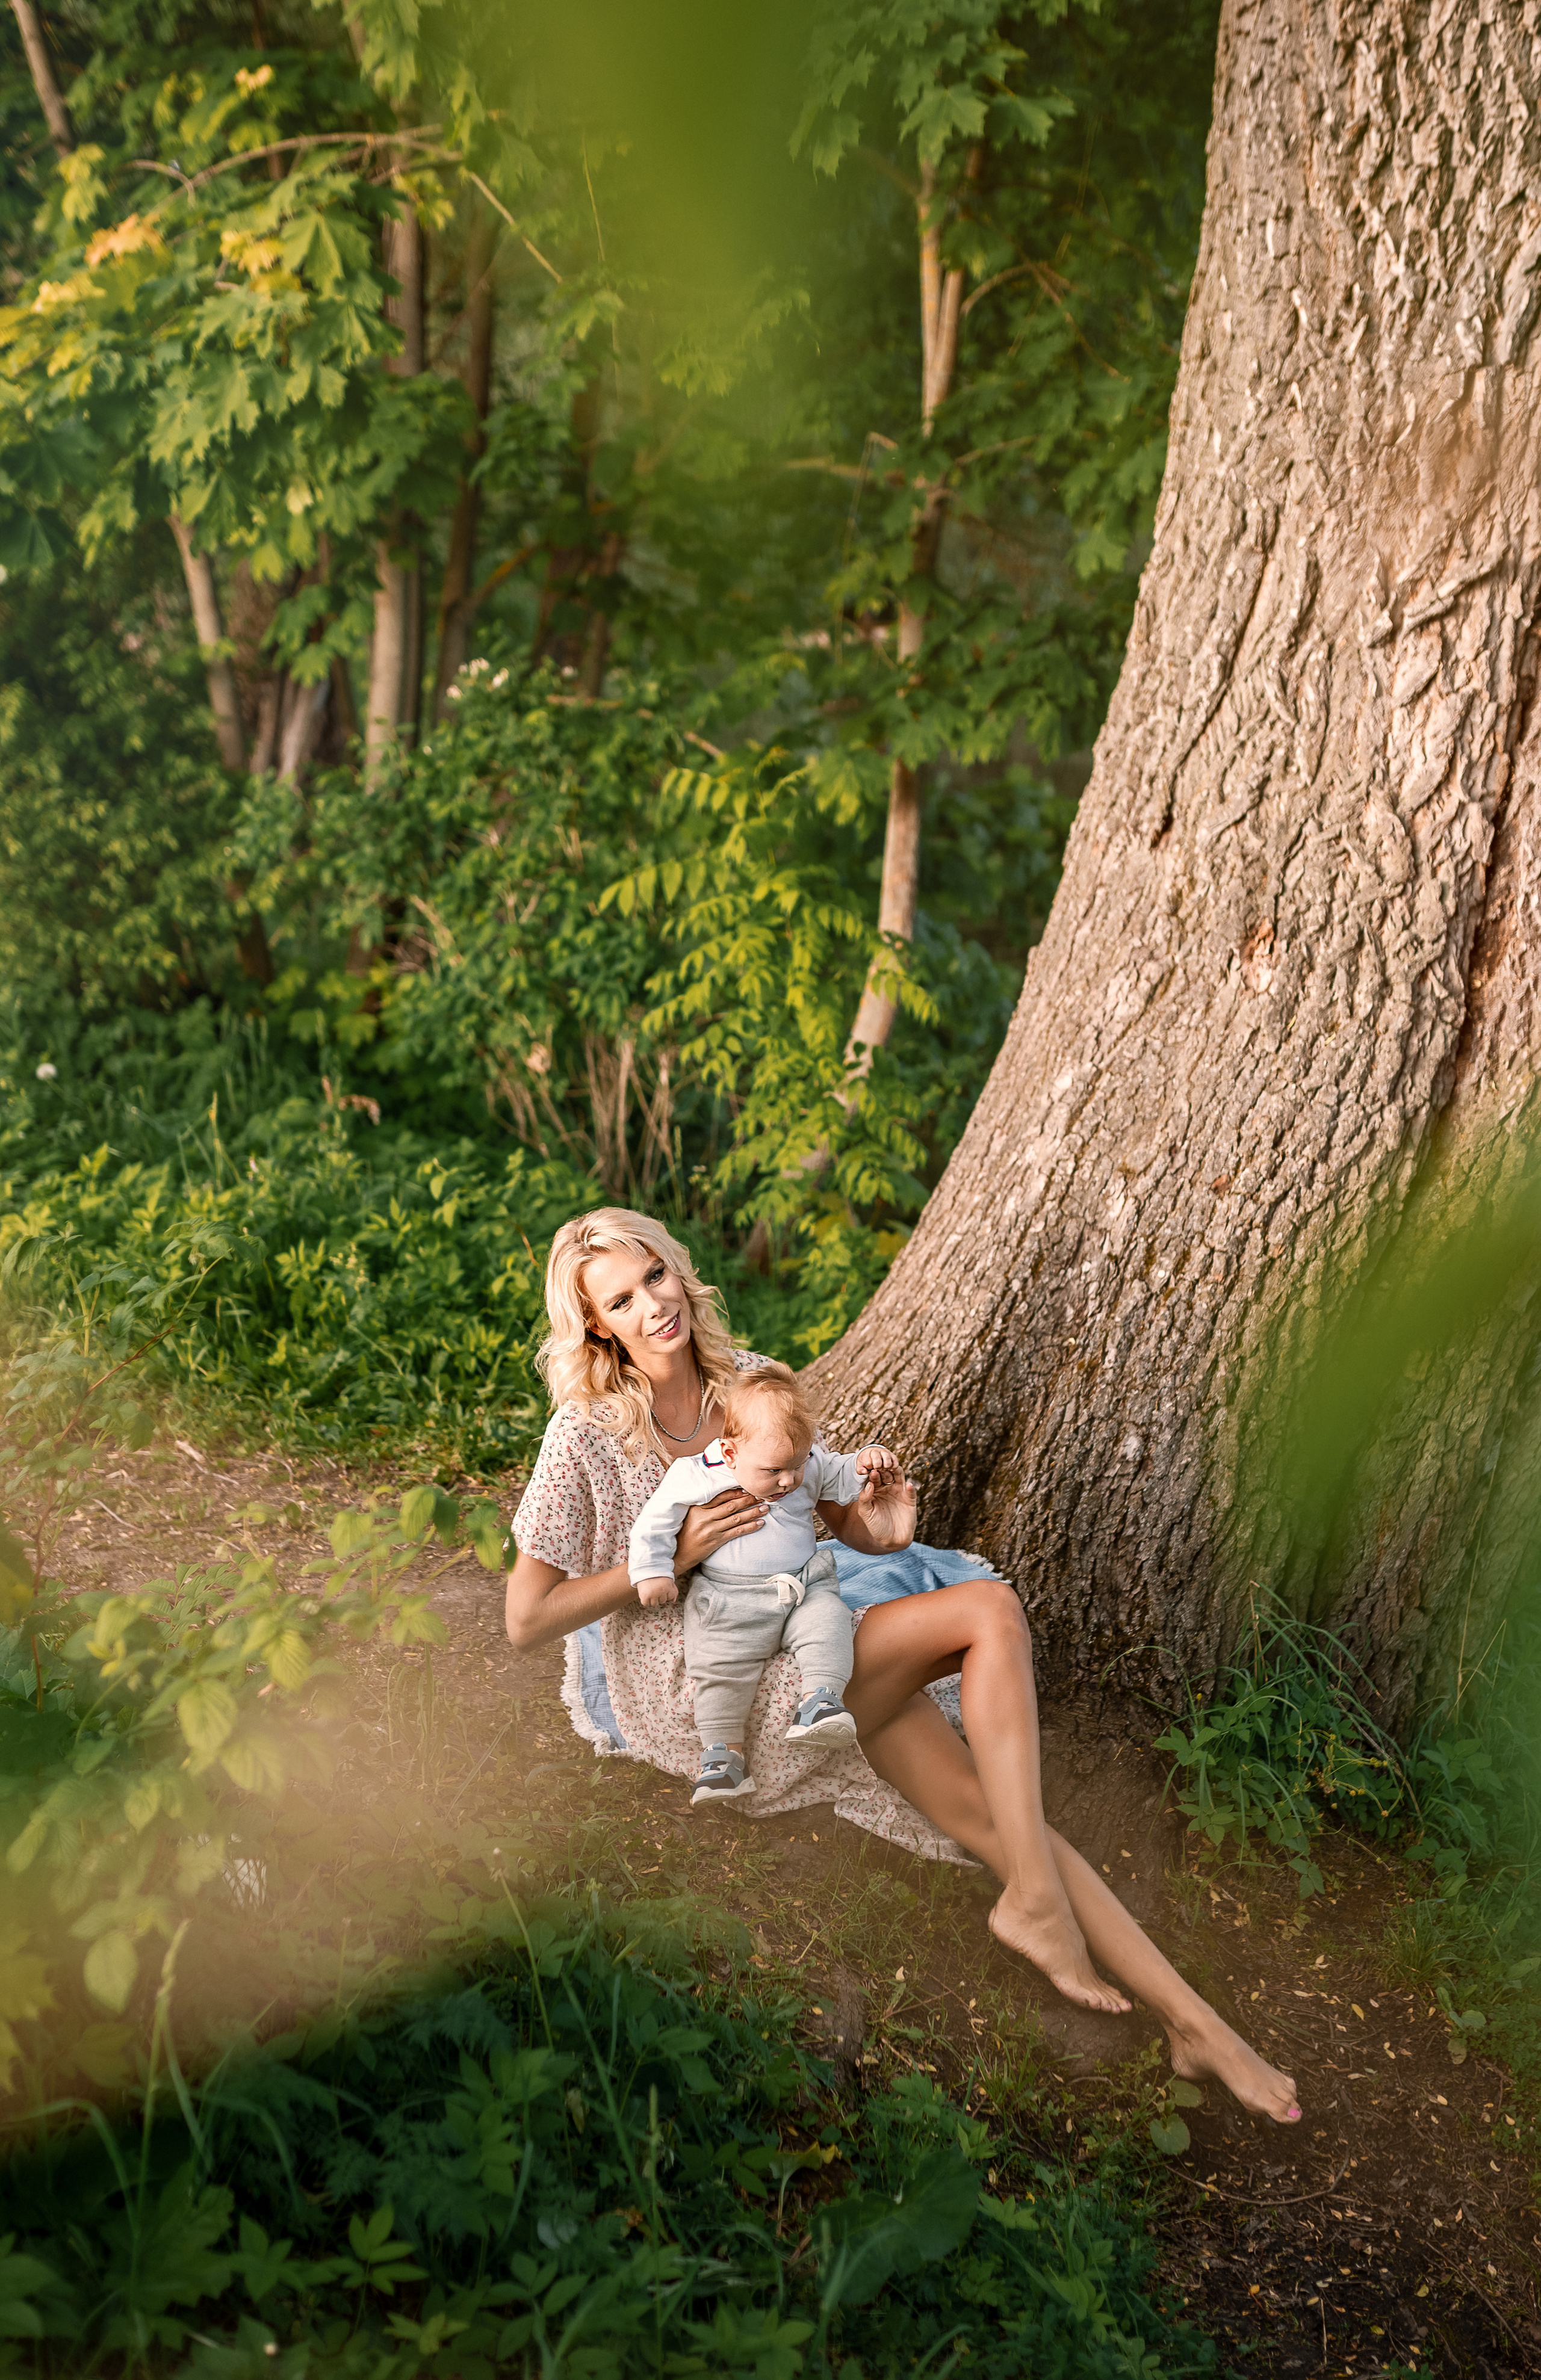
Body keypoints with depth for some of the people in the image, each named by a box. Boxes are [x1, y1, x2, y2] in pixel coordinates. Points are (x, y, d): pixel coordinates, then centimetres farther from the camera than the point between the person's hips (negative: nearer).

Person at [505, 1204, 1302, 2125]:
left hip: (797, 1646, 6)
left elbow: (829, 1505, 14)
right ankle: (1034, 1899, -15)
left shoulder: (747, 1380, 3)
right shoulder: (588, 1434, -13)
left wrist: (874, 1528, -11)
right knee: (990, 1610, -21)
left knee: (987, 1805, -11)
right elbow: (527, 1620, -14)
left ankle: (1193, 2020, -9)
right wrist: (675, 1556, -22)